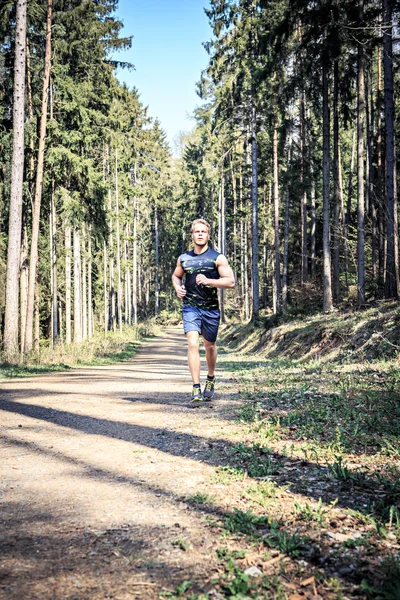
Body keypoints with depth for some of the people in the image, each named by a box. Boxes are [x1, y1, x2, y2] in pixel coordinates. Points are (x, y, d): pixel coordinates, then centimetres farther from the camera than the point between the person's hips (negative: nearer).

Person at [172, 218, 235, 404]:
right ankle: (196, 389, -15)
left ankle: (210, 380, 39)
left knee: (210, 345, 14)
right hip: (190, 307, 1)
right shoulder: (183, 259, 6)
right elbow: (176, 276, 25)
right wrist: (178, 287, 2)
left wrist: (208, 281, -21)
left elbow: (231, 281, -8)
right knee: (193, 344, -16)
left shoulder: (217, 258, -2)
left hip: (211, 308, 0)